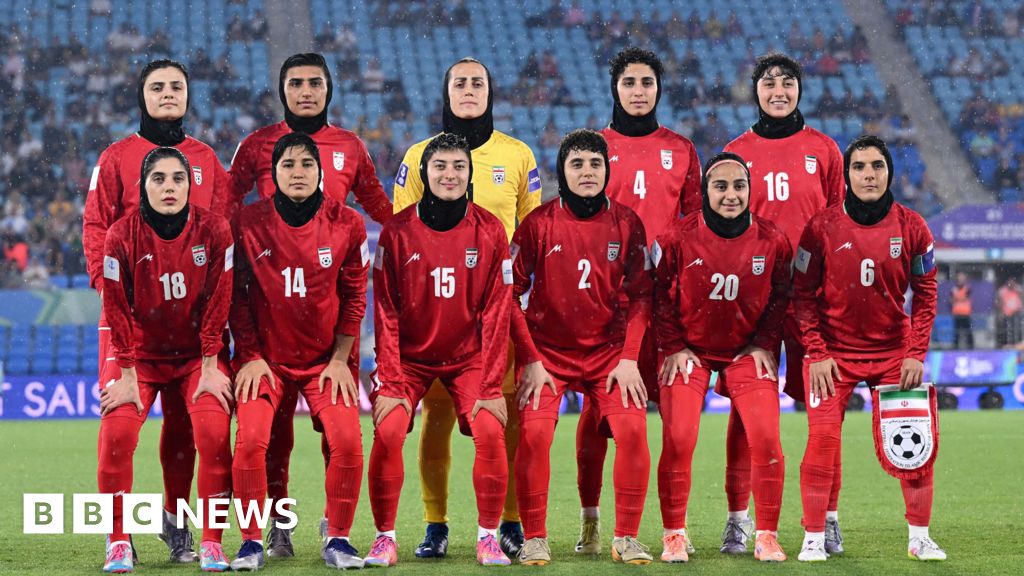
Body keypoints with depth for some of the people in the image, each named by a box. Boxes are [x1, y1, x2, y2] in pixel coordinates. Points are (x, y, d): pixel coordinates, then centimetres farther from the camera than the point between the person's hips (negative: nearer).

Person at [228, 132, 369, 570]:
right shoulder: (248, 224, -7)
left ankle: (337, 537, 1)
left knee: (346, 439, -17)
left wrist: (339, 360, -2)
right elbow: (237, 296, 0)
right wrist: (250, 357, -5)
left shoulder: (346, 224, -5)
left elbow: (354, 298, 1)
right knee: (250, 439, -19)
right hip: (266, 357, 0)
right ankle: (251, 541, -4)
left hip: (326, 359, 1)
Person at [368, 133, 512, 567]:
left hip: (469, 357, 0)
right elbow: (386, 313, -6)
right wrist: (389, 382, -12)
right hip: (410, 356, 0)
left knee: (490, 430, -18)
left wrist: (491, 385, -9)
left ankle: (488, 536, -3)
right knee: (388, 431, -19)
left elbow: (496, 313, -5)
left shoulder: (489, 231, -5)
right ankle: (385, 537, -3)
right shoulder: (397, 231, -7)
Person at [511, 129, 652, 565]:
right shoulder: (539, 223, -5)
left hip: (609, 351, 1)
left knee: (632, 429, -16)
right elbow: (510, 294, -3)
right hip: (547, 351, -1)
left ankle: (626, 538, -3)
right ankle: (534, 540, -6)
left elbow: (640, 295, 3)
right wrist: (530, 360, -9)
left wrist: (629, 358, -7)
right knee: (534, 432, -20)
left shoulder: (626, 223, 1)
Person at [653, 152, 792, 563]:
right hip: (690, 350, -1)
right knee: (678, 440, -12)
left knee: (766, 439, -11)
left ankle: (767, 536, 3)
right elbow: (660, 294, -2)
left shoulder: (772, 240, -7)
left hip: (747, 351, 1)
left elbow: (780, 297, 4)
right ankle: (674, 536, 3)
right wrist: (673, 347, -5)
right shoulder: (678, 237, -12)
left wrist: (764, 344, -3)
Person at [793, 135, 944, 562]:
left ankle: (920, 537, 13)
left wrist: (916, 353, -4)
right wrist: (816, 352, -9)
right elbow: (804, 293, -3)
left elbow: (925, 292, 3)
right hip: (834, 350, -2)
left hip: (894, 350, 2)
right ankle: (814, 538, -2)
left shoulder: (911, 227, -4)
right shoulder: (822, 227, -9)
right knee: (823, 436, -14)